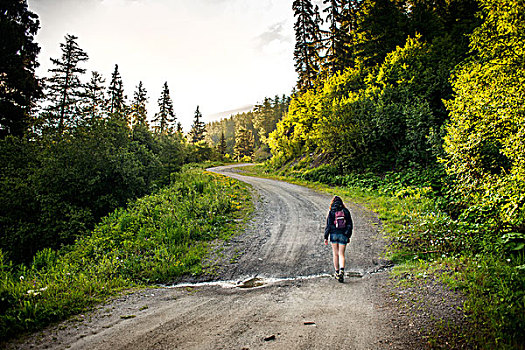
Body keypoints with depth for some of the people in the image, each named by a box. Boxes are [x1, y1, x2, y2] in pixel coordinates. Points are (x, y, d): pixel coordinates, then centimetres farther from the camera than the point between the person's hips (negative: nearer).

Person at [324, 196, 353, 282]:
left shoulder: (331, 212, -4)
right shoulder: (346, 211, 2)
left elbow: (328, 225, -6)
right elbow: (350, 225, 6)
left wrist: (325, 237, -2)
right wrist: (348, 236, 15)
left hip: (334, 234, -1)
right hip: (343, 235, 1)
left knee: (335, 254, 12)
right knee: (341, 254, 2)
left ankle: (337, 273, 18)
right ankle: (342, 270, -19)